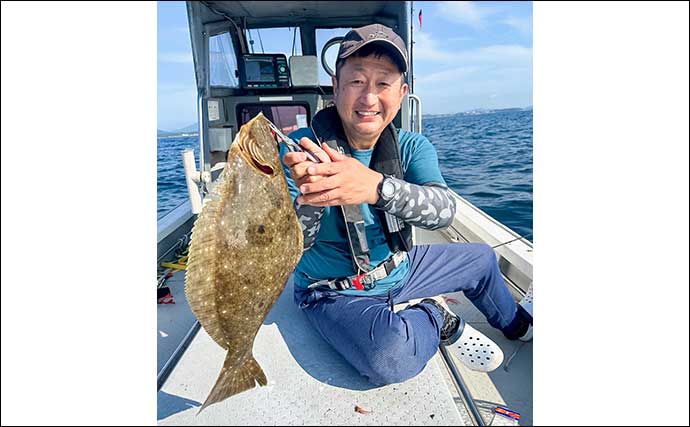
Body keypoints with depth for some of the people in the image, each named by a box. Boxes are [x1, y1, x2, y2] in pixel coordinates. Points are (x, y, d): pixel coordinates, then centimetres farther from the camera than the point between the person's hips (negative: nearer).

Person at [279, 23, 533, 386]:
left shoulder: (412, 147, -10)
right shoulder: (301, 149, -20)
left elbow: (443, 211, -30)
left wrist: (376, 186, -50)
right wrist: (309, 201, -46)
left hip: (399, 270, 5)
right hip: (336, 292, -4)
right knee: (391, 356, -36)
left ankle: (517, 323, 51)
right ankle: (435, 318, 1)